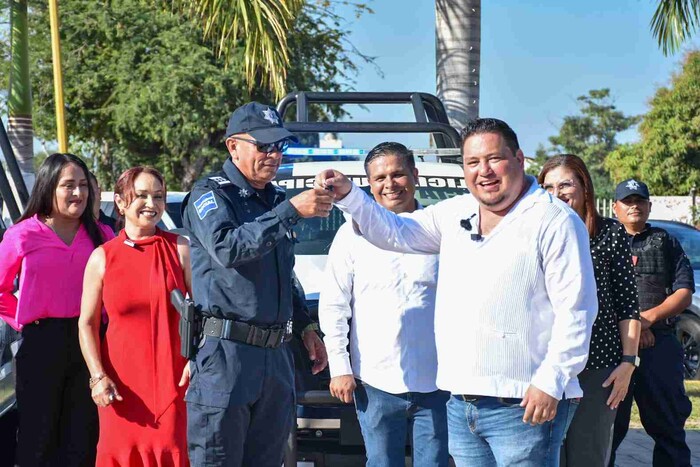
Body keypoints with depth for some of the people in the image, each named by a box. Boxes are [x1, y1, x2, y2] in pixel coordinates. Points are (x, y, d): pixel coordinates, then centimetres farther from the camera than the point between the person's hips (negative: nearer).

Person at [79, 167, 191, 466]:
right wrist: (98, 377, -7)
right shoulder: (103, 257, 4)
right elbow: (87, 324, 4)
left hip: (173, 380, -1)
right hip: (120, 384, 1)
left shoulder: (180, 249, 3)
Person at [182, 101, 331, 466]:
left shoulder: (275, 199, 18)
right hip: (225, 354, -7)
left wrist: (306, 327, 21)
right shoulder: (210, 195, -4)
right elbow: (227, 248, -26)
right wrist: (291, 211, -27)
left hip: (276, 355, 7)